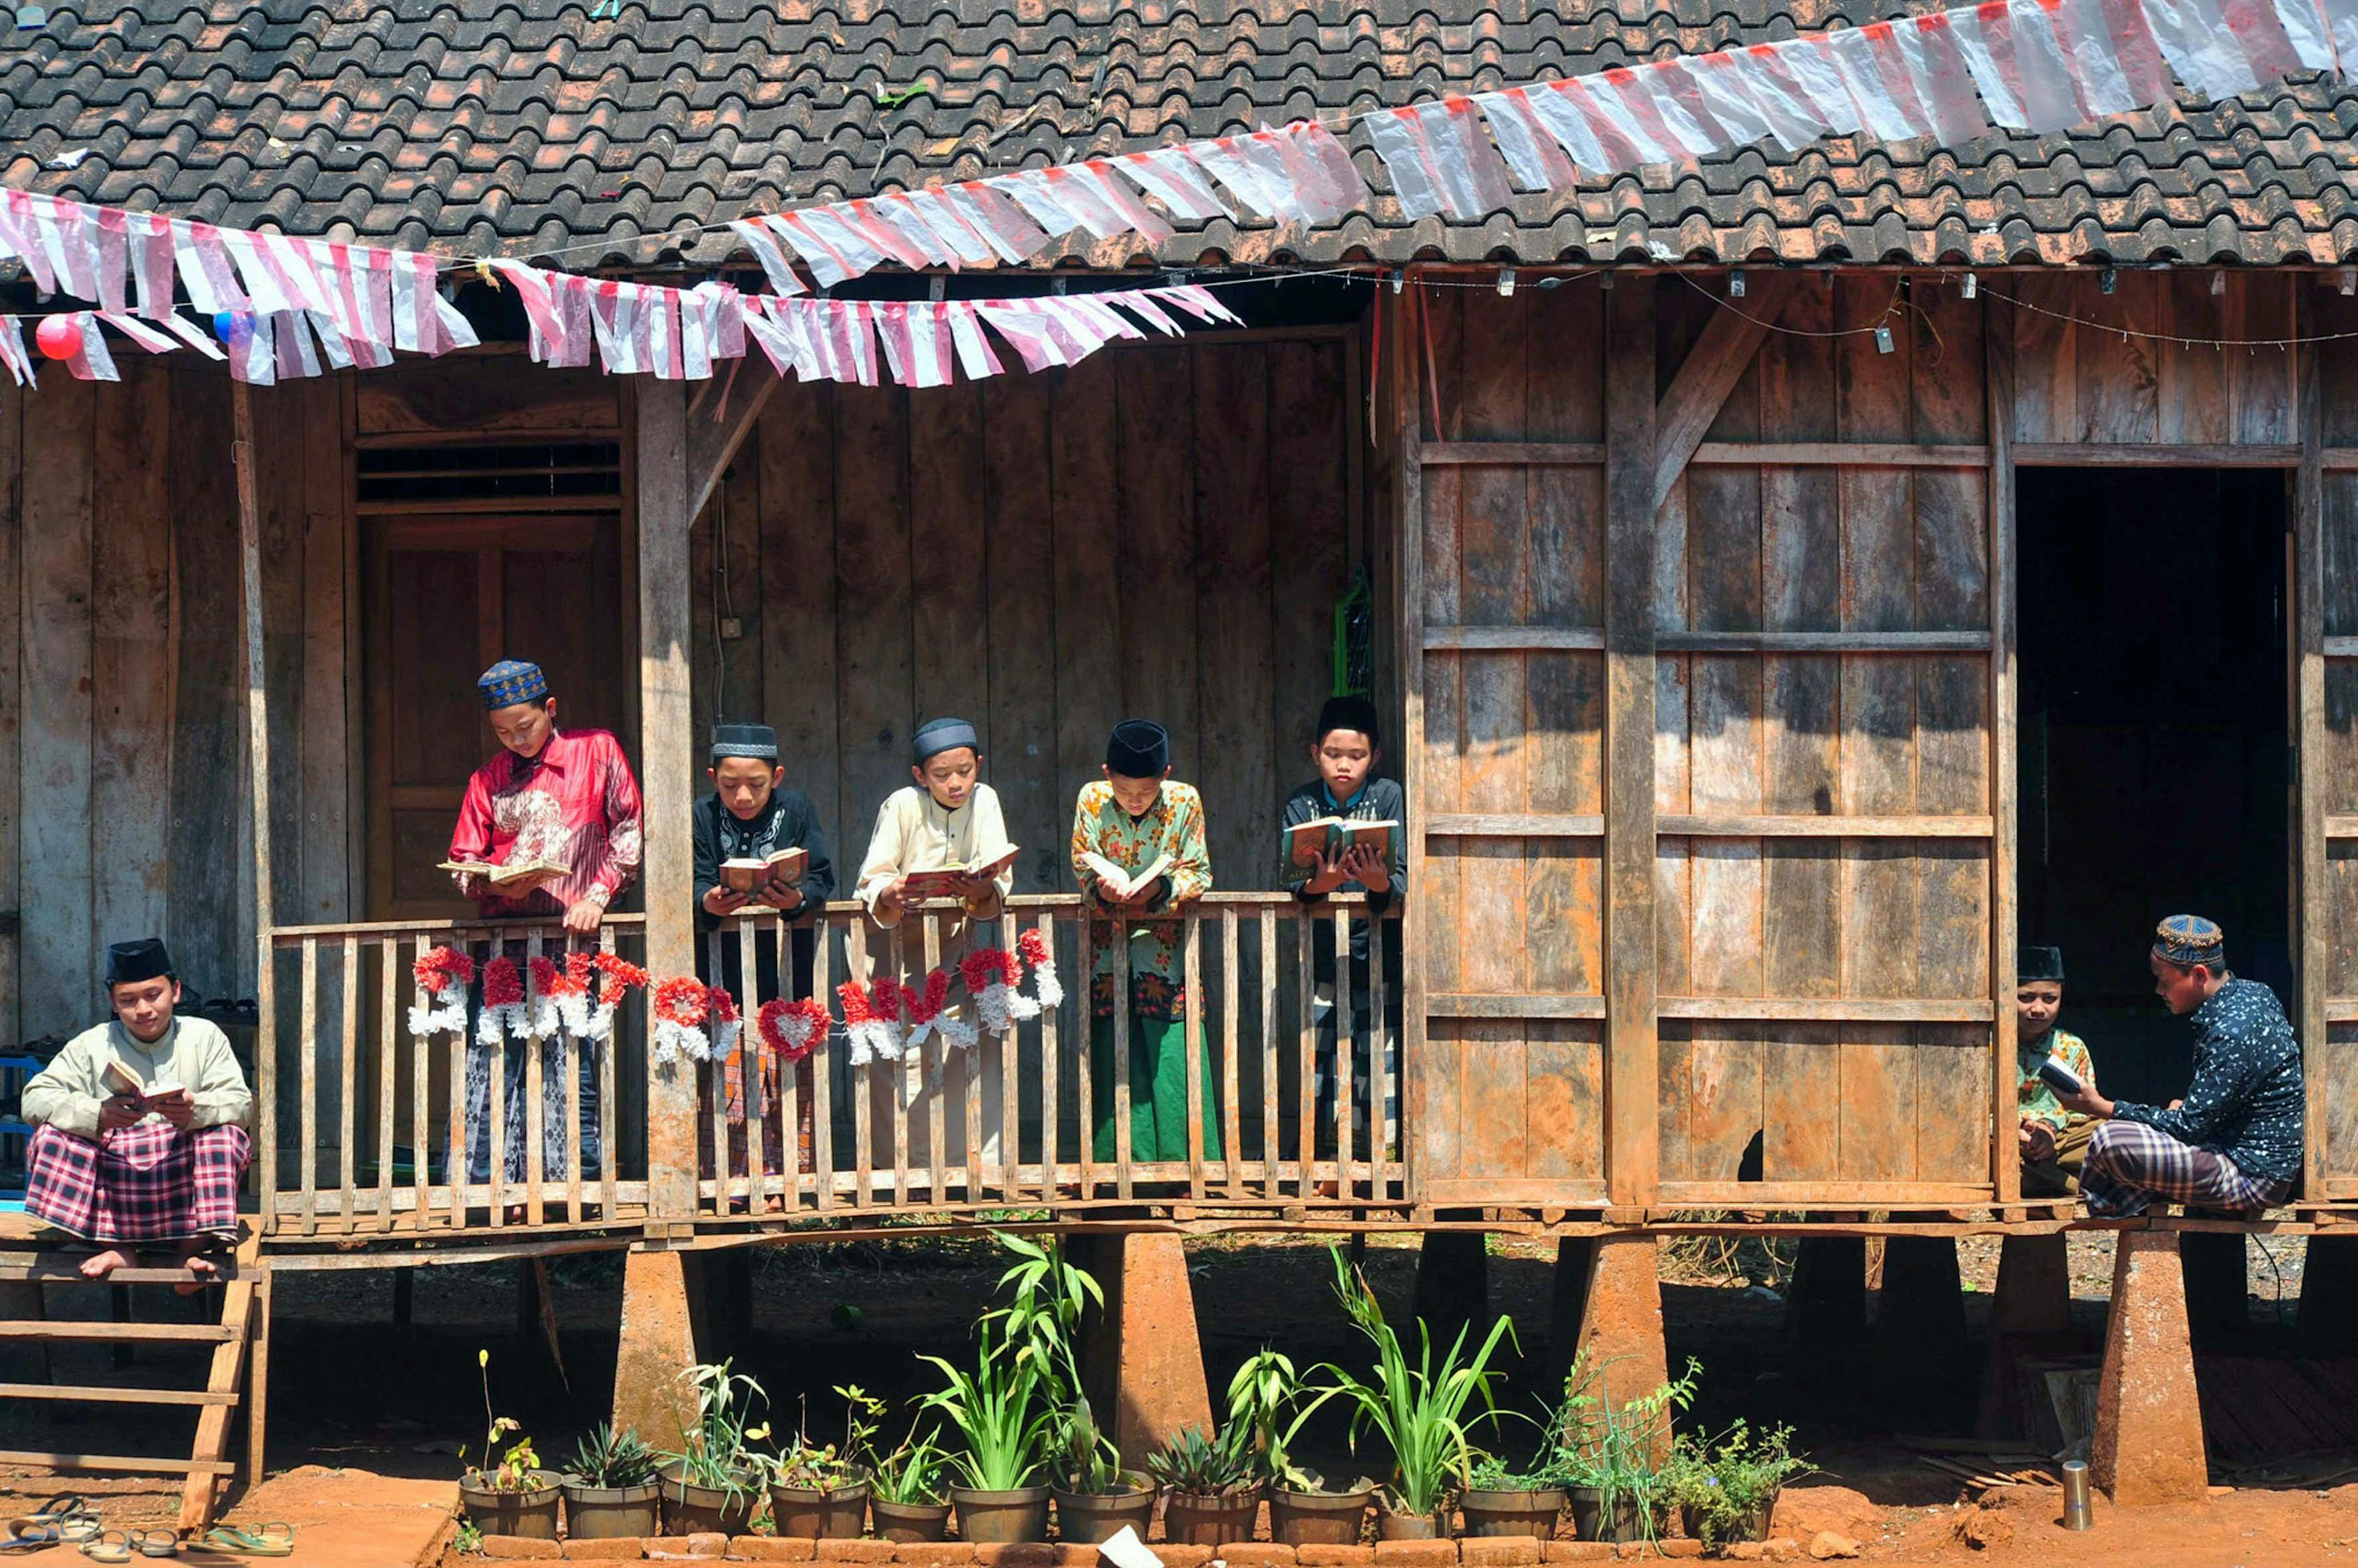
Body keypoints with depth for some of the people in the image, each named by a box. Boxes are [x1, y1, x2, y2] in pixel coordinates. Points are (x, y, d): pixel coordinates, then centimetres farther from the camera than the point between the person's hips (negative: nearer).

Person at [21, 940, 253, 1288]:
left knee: (227, 1135, -28)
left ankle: (192, 1247, -20)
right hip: (111, 1176, 1)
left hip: (182, 1175, -1)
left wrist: (195, 1111, -30)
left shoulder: (204, 1036, 6)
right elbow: (35, 1098, -6)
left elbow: (241, 1103, -6)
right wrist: (98, 1115, -26)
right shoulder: (91, 1045, 6)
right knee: (51, 1136, -21)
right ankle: (114, 1244, -17)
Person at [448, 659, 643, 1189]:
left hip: (570, 934, -3)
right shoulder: (487, 781, 15)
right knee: (492, 1066, -3)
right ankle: (482, 1185, -1)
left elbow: (630, 828, 3)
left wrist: (598, 896, -8)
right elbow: (463, 863, 16)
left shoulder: (596, 752, 7)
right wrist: (495, 884, -7)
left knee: (574, 1064, -7)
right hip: (503, 941, 3)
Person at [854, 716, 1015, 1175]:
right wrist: (888, 894, -40)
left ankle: (981, 1163, 1)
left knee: (976, 1047, -8)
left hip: (958, 939, 2)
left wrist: (985, 891, -36)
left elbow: (1000, 871, -13)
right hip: (895, 941, -2)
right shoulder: (902, 806, -12)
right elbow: (871, 876, -17)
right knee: (897, 1058, -8)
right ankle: (907, 1167, 2)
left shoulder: (984, 800, -5)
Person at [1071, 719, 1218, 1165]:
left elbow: (1198, 873, -3)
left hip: (1165, 943, -1)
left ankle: (1183, 1161, -2)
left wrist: (1160, 888, -22)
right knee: (1113, 1059, -2)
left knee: (1173, 1056, -6)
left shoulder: (1184, 801, -4)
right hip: (1108, 944, 1)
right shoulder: (1092, 800, -2)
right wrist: (1102, 888, -23)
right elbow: (1083, 868, -1)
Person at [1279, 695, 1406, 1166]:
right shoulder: (1301, 805, 3)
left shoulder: (1388, 797, -2)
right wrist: (1318, 884, -28)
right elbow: (1288, 882, -6)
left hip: (1378, 946, -1)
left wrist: (1379, 883, -32)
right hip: (1323, 950, 1)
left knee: (1378, 1052, -5)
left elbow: (1402, 881, -9)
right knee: (1322, 1054, -1)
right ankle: (1326, 1160, 6)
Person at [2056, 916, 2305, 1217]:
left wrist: (2101, 1107, -16)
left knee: (2112, 1142, -19)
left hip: (2251, 1176, -11)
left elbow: (2188, 1126, -21)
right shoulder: (2252, 993, 6)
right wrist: (2185, 1107, 6)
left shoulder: (2232, 1033, -24)